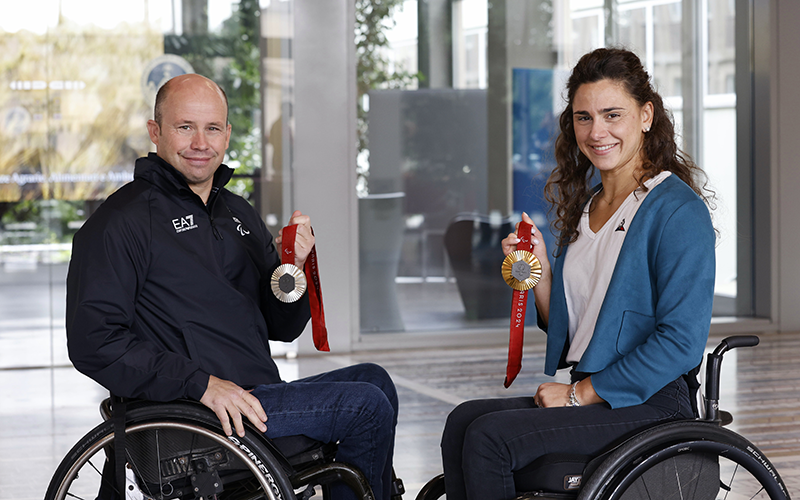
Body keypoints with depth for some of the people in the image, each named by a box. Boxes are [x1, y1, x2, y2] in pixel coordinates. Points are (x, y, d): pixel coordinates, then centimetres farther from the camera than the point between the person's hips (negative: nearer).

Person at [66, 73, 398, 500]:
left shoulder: (239, 214, 19)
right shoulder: (121, 221, -7)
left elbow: (282, 328, 19)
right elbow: (92, 341, -16)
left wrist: (292, 267, -4)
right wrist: (201, 384, -22)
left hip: (256, 399, 9)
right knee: (367, 407, -14)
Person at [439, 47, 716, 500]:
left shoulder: (678, 211, -10)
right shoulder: (584, 207, 16)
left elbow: (681, 343, -17)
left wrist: (580, 393, -14)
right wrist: (538, 271, 2)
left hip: (649, 403, -8)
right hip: (587, 397, 8)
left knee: (490, 437, -23)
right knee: (463, 420, -15)